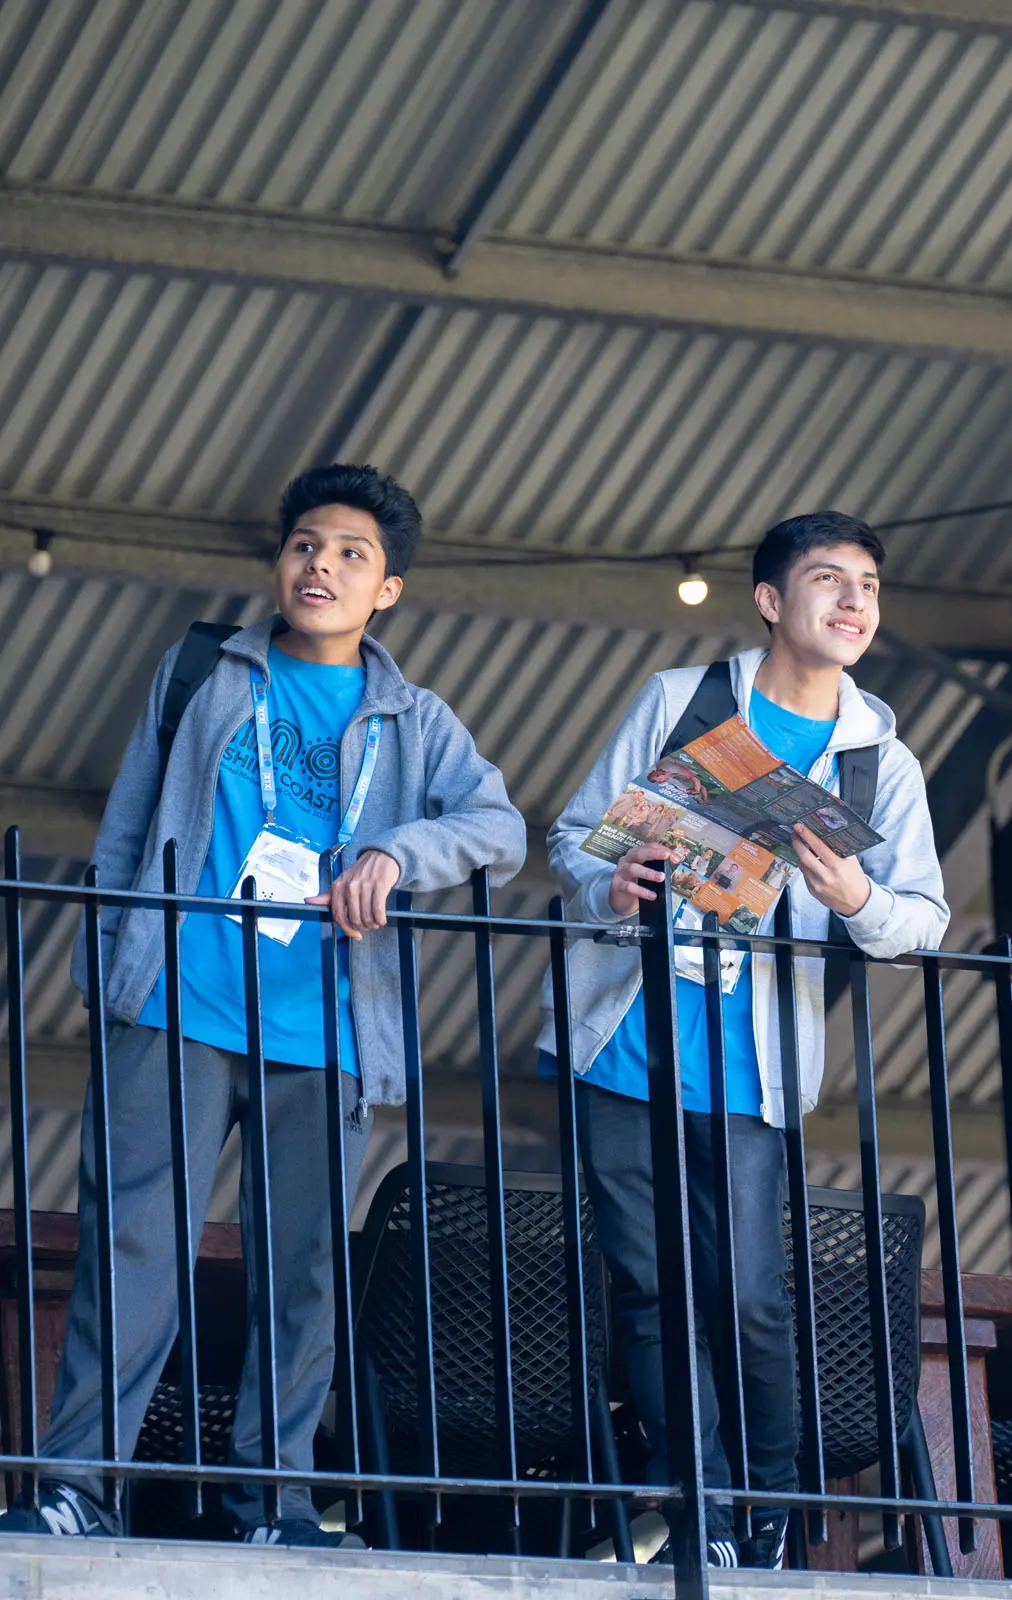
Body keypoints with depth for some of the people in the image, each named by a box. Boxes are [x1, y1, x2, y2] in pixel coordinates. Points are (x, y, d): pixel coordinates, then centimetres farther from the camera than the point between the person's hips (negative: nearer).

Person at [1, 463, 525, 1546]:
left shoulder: (414, 724, 16)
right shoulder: (202, 678, 16)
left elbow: (500, 830, 0)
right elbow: (125, 832, 17)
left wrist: (395, 851, -18)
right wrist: (104, 968, 7)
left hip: (327, 1037, 1)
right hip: (180, 1012, -1)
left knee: (306, 1271, 0)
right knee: (133, 1243, -9)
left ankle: (270, 1499, 5)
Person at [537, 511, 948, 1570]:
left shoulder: (883, 763, 9)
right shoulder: (679, 700, 7)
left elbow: (925, 915, 2)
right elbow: (572, 834, 8)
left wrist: (862, 904, -21)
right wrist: (605, 889, -15)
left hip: (743, 1071, 0)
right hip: (621, 1043, 0)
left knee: (748, 1297, -9)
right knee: (652, 1290, -1)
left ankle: (770, 1514, 9)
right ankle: (701, 1521, 4)